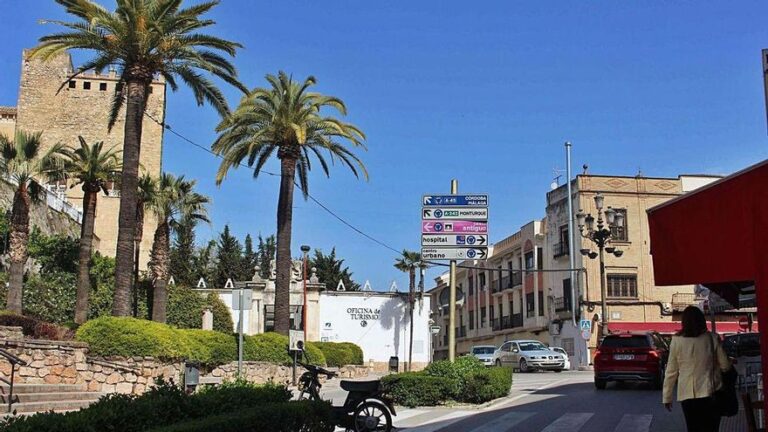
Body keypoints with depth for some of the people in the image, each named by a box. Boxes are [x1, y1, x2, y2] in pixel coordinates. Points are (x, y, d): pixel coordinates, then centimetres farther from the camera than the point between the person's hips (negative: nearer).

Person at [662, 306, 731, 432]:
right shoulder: (712, 338, -5)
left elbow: (671, 372, -3)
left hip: (688, 394, 0)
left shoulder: (677, 341, -6)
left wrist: (667, 397, 5)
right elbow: (725, 366, 0)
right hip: (711, 393, 0)